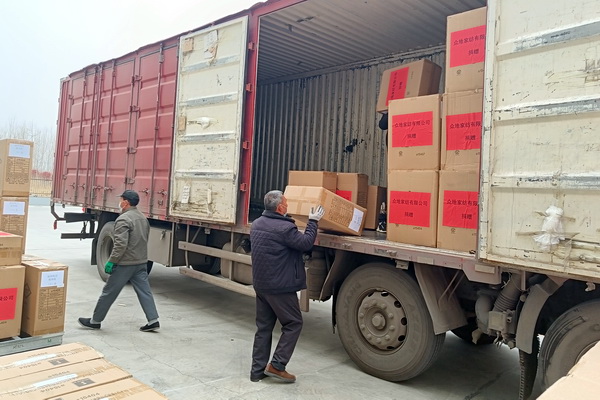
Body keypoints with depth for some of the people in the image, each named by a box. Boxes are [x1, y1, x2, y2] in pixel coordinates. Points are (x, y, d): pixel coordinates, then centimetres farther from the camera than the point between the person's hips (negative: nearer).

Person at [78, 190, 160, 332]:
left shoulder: (123, 219, -16)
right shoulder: (143, 218, 12)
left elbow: (120, 244, -23)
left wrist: (111, 261, -17)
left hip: (125, 264, -8)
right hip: (141, 262, 8)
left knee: (109, 292, 5)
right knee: (144, 291, 7)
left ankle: (95, 321, 18)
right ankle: (153, 320, 3)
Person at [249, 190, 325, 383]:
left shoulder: (256, 224, 8)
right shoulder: (284, 228, -21)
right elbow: (306, 243, -13)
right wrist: (313, 222, -2)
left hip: (260, 284, 8)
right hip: (280, 287, -8)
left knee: (263, 327, 14)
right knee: (293, 324, 7)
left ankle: (258, 370, 19)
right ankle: (276, 365, 4)